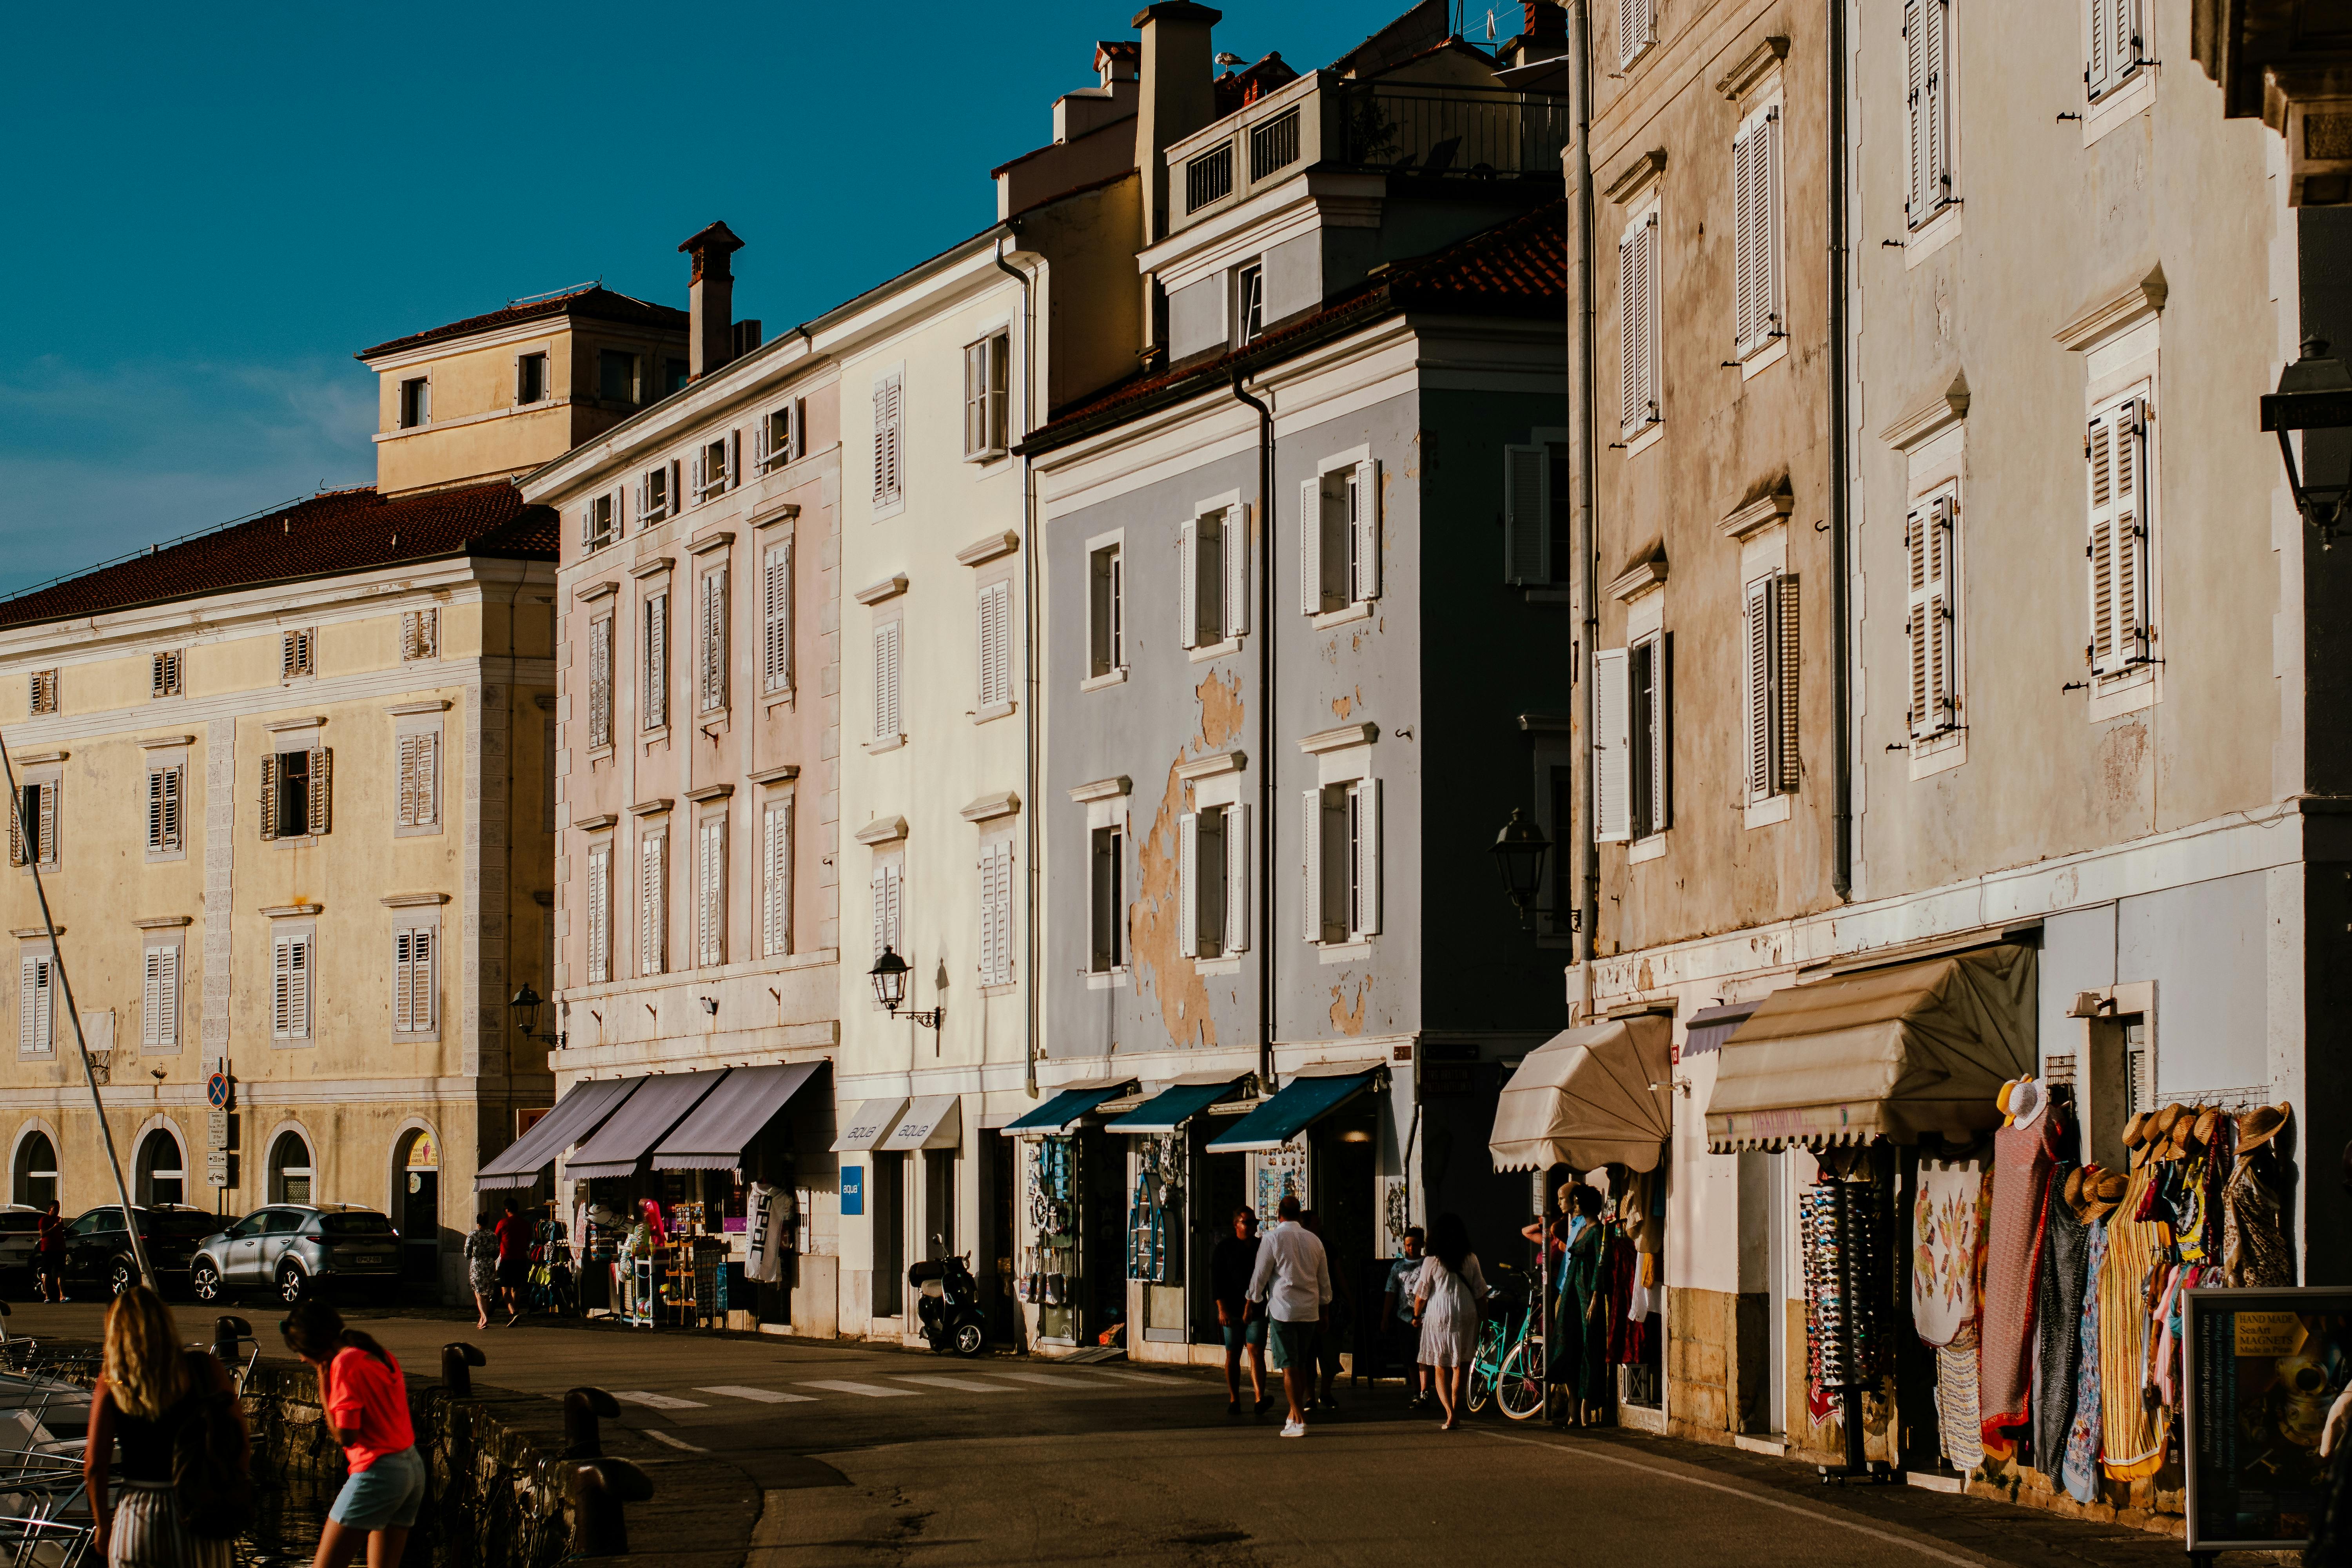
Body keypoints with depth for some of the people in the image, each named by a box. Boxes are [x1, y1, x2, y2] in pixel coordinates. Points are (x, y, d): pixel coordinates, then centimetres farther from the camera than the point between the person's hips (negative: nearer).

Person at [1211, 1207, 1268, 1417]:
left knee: (1256, 1351, -11)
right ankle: (1234, 1401, 15)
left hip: (1257, 1308, 1)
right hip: (1232, 1311, -1)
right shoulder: (1224, 1248, 3)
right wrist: (1222, 1309, -11)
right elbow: (1216, 1280, -2)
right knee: (1232, 1355, 5)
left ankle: (1259, 1400, -23)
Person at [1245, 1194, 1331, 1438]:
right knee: (1301, 1364, 15)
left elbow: (1260, 1274, -2)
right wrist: (1324, 1308, 26)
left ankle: (1299, 1421, -9)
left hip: (1283, 1308, -5)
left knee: (1289, 1365, -5)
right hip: (1310, 1309, 5)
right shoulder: (1313, 1240, 10)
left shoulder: (1273, 1238, -6)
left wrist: (1255, 1299, 16)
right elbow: (1325, 1279, 16)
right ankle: (1295, 1413, 21)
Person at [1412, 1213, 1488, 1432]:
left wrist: (1417, 1316, 17)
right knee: (1460, 1366, 14)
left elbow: (1421, 1296, 0)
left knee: (1441, 1368, 5)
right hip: (1466, 1315, 2)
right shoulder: (1471, 1259, 0)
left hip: (1438, 1316, -2)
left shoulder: (1432, 1262, -6)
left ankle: (1450, 1412, -11)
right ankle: (1456, 1410, 18)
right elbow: (1480, 1293, 2)